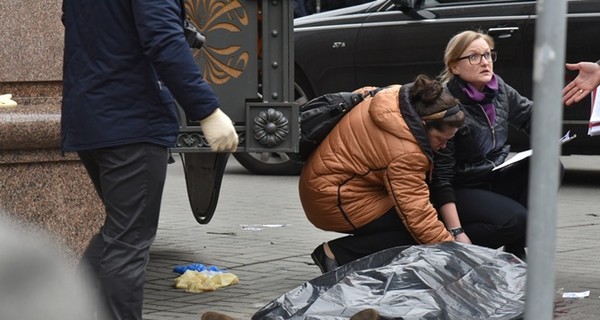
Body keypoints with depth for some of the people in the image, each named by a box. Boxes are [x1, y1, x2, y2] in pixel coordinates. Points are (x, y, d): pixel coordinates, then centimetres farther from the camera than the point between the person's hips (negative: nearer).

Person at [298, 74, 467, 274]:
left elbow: (363, 94, 20)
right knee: (415, 233, -17)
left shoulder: (396, 96, -3)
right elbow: (418, 215, -31)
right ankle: (337, 254, -11)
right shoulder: (404, 153, -30)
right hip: (334, 199, -10)